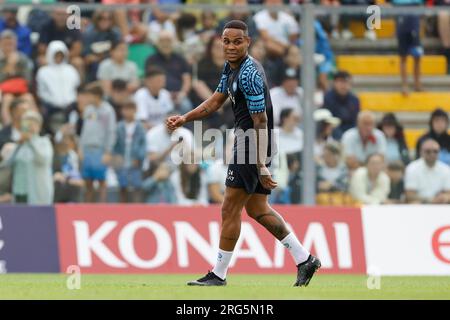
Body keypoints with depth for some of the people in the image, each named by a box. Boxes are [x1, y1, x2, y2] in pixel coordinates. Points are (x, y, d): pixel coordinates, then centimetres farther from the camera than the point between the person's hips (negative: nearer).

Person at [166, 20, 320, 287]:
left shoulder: (249, 75, -22)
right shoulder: (232, 66, 8)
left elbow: (261, 122, -22)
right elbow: (216, 101, 20)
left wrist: (262, 167, -23)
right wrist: (185, 119, 8)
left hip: (252, 147, -10)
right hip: (250, 145, 10)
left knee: (230, 210, -3)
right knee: (257, 209, 16)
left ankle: (219, 275, 6)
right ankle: (304, 259, 18)